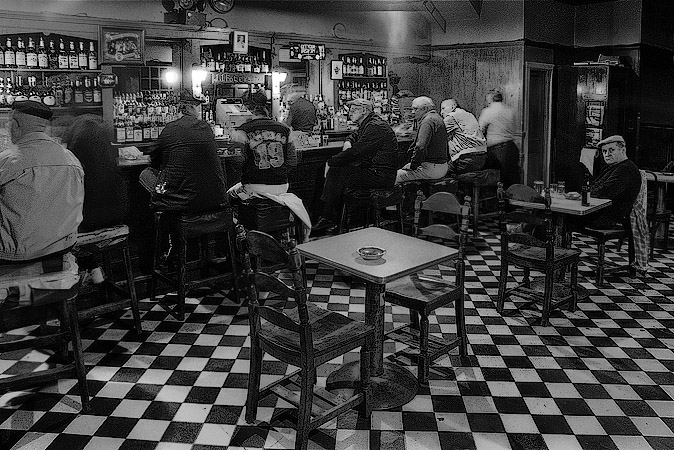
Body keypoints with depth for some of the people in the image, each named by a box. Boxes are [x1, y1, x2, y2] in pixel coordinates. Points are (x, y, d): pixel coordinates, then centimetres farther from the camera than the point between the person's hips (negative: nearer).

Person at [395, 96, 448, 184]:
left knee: (396, 176, -9)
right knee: (404, 168, 21)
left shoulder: (428, 121, -16)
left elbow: (420, 147, -25)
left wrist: (412, 166, -15)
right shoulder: (437, 118, 19)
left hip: (431, 168, -11)